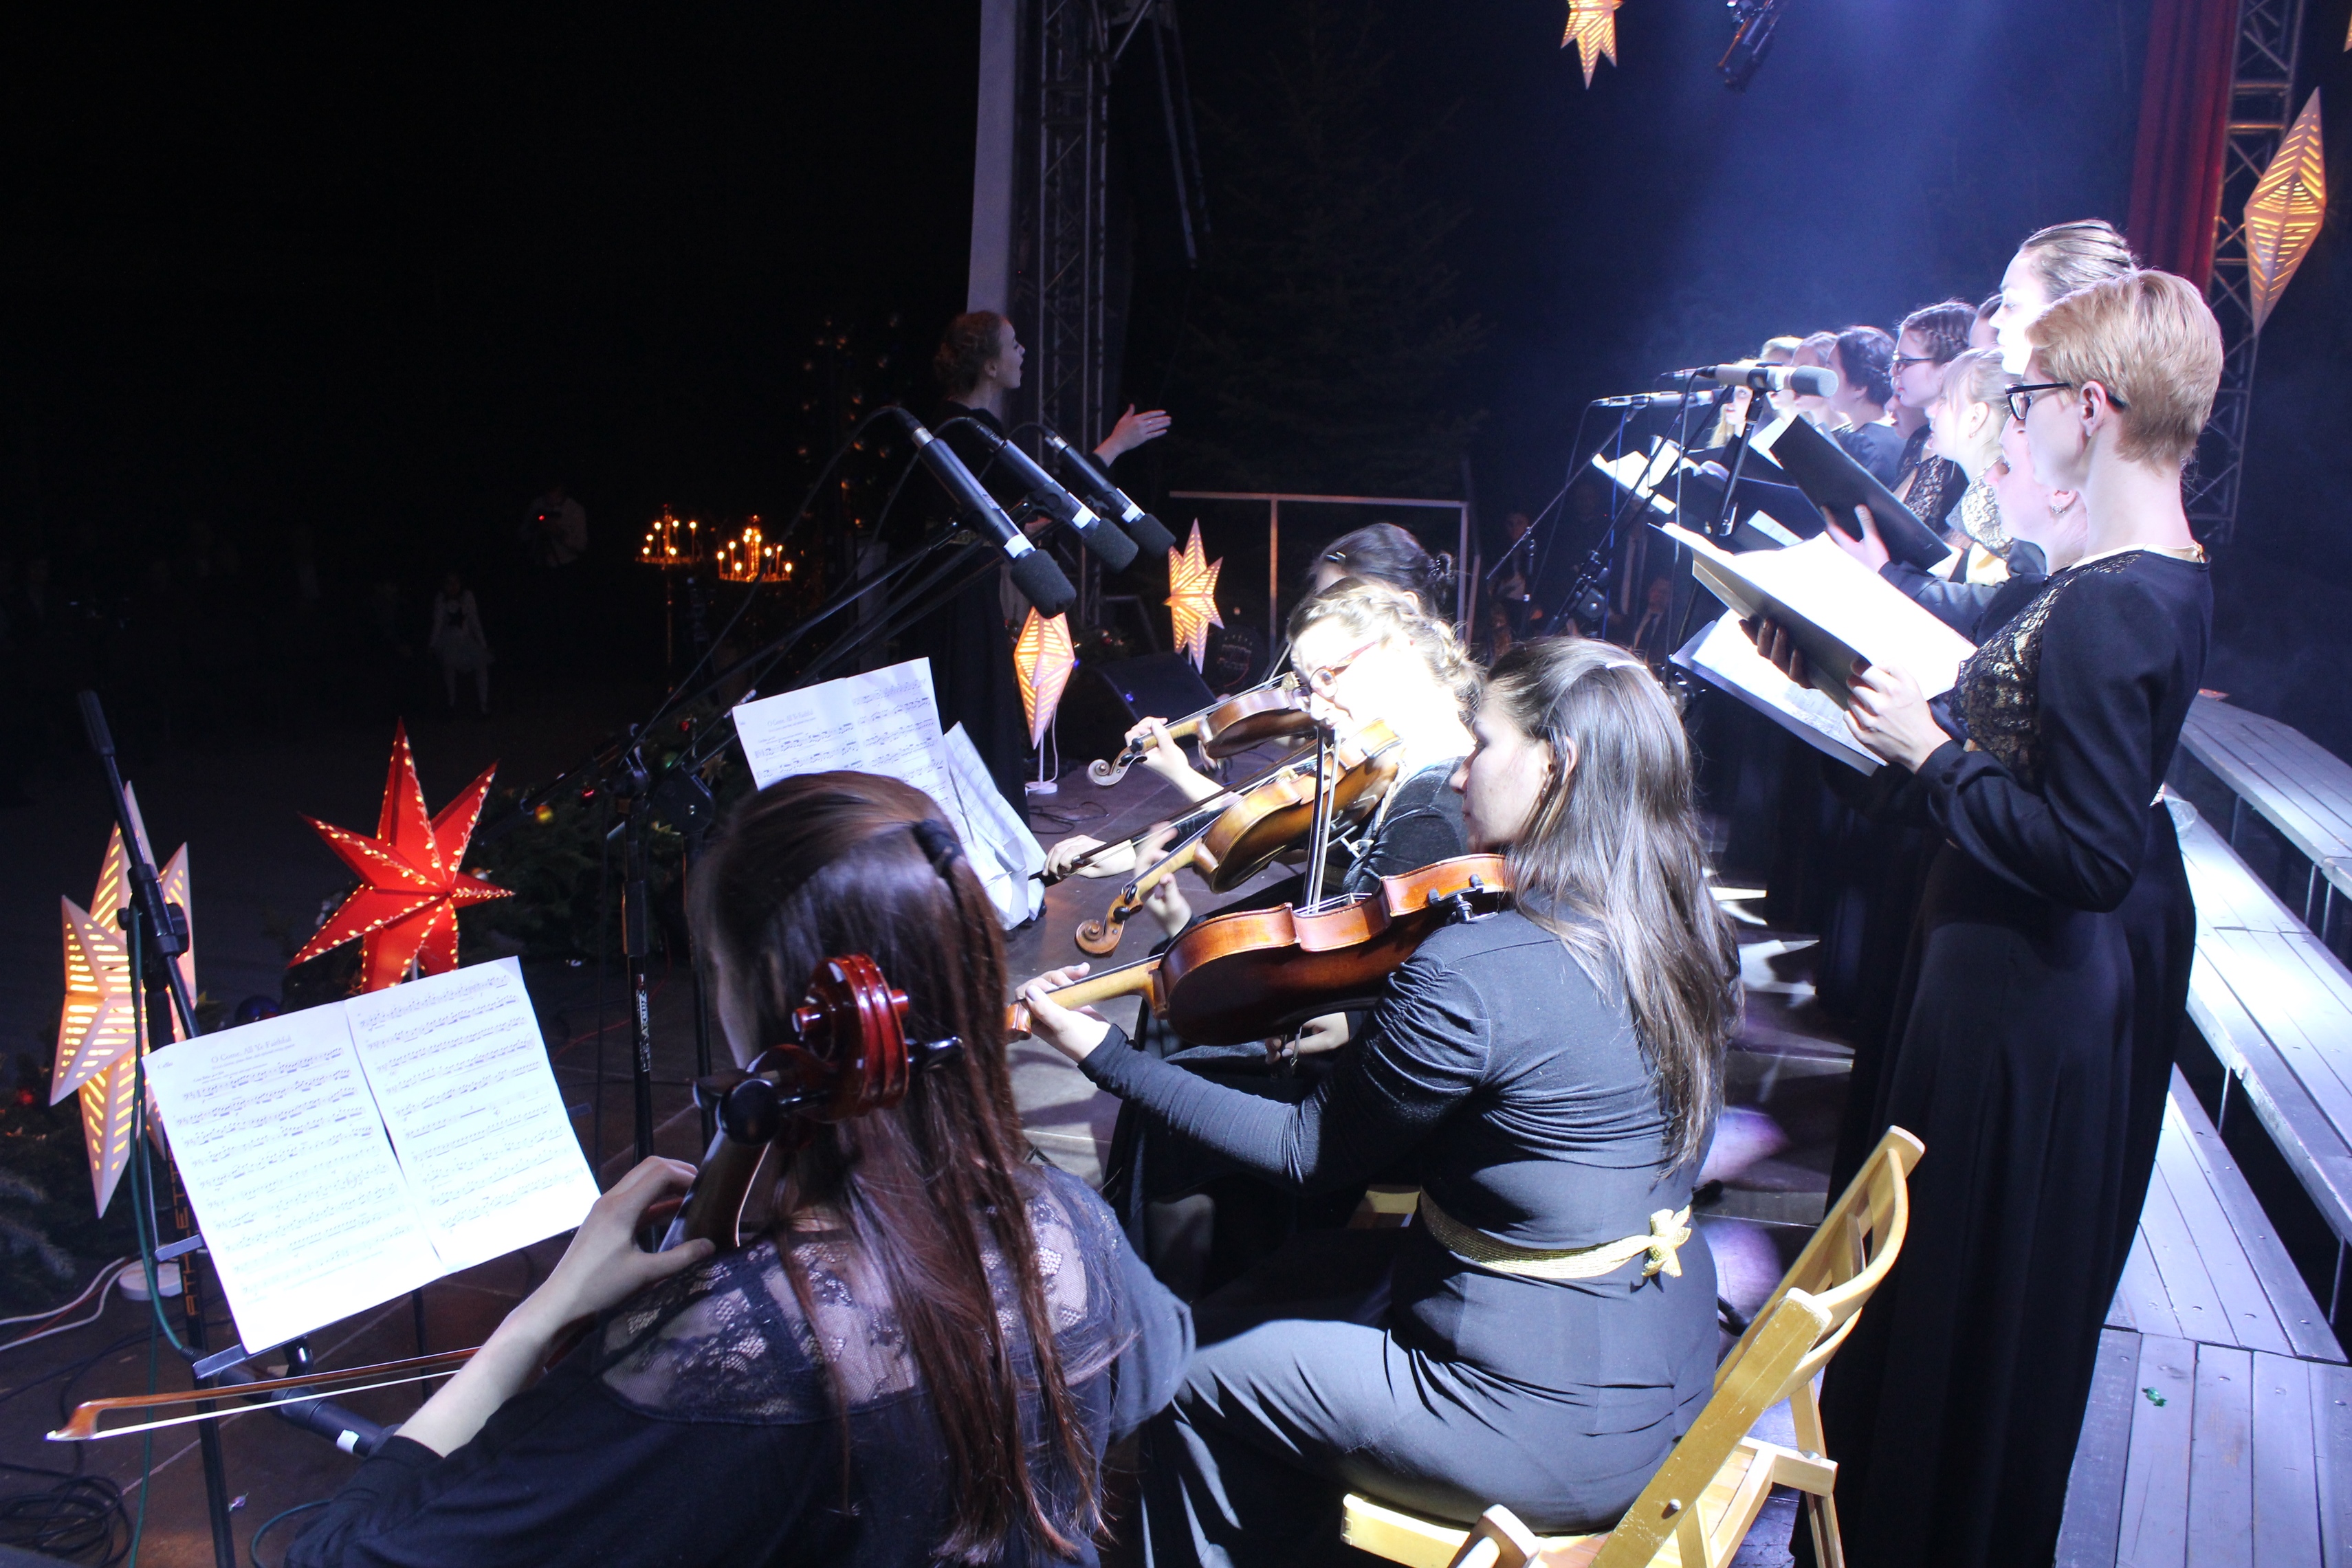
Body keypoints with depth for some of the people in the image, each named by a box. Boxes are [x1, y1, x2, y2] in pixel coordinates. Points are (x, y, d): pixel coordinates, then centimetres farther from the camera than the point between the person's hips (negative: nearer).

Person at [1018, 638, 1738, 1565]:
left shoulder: (1466, 973, -28)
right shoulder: (1687, 933, -4)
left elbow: (1310, 1153, -14)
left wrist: (1102, 1053, -7)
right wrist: (1373, 1037, 8)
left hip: (1556, 1435, -8)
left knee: (1196, 1387, 10)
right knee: (1298, 1279, 24)